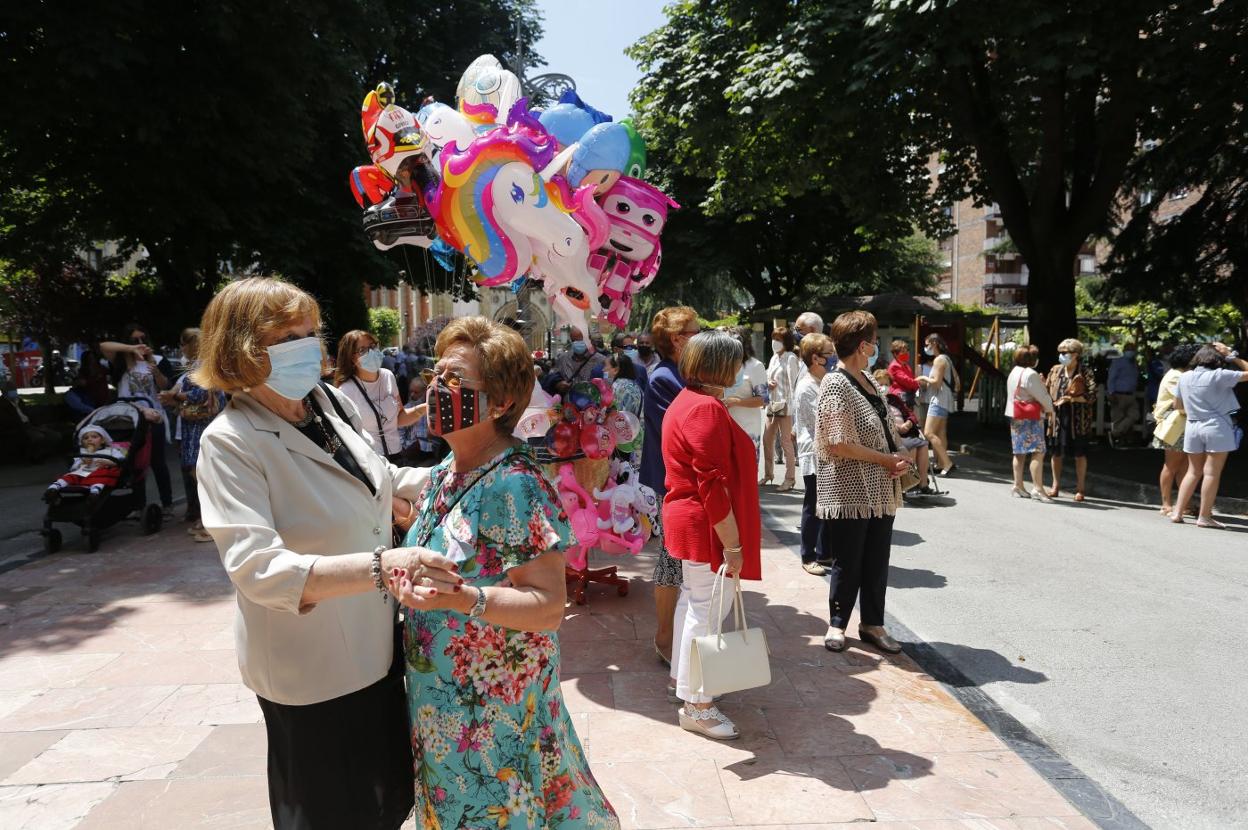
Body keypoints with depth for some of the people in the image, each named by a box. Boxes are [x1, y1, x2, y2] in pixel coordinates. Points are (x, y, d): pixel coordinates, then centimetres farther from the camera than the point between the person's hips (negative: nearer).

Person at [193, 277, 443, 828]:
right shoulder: (230, 443, -21)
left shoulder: (332, 402, -1)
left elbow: (378, 479, 17)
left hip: (375, 650, 7)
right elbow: (256, 568, -32)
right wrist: (378, 567, -43)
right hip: (311, 671, -6)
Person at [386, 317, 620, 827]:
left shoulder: (514, 485, -23)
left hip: (495, 709, -8)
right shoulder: (442, 477, 3)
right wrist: (397, 568, 2)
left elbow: (548, 607, -26)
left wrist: (461, 598, -37)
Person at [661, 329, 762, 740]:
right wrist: (732, 545, -22)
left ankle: (682, 679, 36)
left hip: (686, 521, 11)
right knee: (707, 610, -1)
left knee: (693, 601, 21)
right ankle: (697, 706, 9)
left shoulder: (686, 401, 13)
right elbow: (713, 486, -25)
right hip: (706, 527, -11)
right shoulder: (707, 409, -21)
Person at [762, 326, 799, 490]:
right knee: (767, 439, 10)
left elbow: (793, 383, -13)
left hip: (785, 405, -8)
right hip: (772, 404, 8)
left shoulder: (790, 358, -7)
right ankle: (767, 474, 22)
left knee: (786, 441, -4)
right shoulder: (774, 358, 16)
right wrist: (768, 383, -1)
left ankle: (790, 478, 2)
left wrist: (790, 406, -19)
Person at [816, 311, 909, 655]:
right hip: (850, 493, -7)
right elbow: (841, 445, -20)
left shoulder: (869, 381, 11)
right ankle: (837, 623, 24)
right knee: (848, 563, 6)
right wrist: (888, 459, -14)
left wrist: (898, 459, -2)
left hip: (880, 492, 7)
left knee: (877, 562, 13)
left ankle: (872, 624, 27)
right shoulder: (835, 384, -14)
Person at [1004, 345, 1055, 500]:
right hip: (1031, 418, -10)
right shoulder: (1030, 374, -16)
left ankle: (1018, 486, 16)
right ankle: (1037, 488, -16)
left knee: (1020, 452, 12)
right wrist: (1050, 409, 5)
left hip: (1016, 417, 10)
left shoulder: (1014, 372, 14)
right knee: (1038, 452, -11)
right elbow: (1042, 396, -12)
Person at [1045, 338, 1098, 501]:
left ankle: (1080, 489, 13)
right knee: (1055, 452, 8)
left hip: (1077, 418, -4)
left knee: (1079, 454, 4)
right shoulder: (1055, 370, 9)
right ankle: (1056, 486, 21)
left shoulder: (1085, 373, -6)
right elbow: (1047, 391, 17)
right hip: (1058, 416, 4)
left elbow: (1092, 395, -12)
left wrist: (1070, 398, -17)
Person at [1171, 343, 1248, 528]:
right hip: (1216, 427, -5)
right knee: (1212, 473, 0)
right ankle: (1205, 517, 2)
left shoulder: (1184, 377, 4)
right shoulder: (1219, 376, -11)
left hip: (1193, 427, 5)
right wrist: (1232, 356, 0)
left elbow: (1177, 405, 13)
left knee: (1193, 472, 13)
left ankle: (1177, 512, 9)